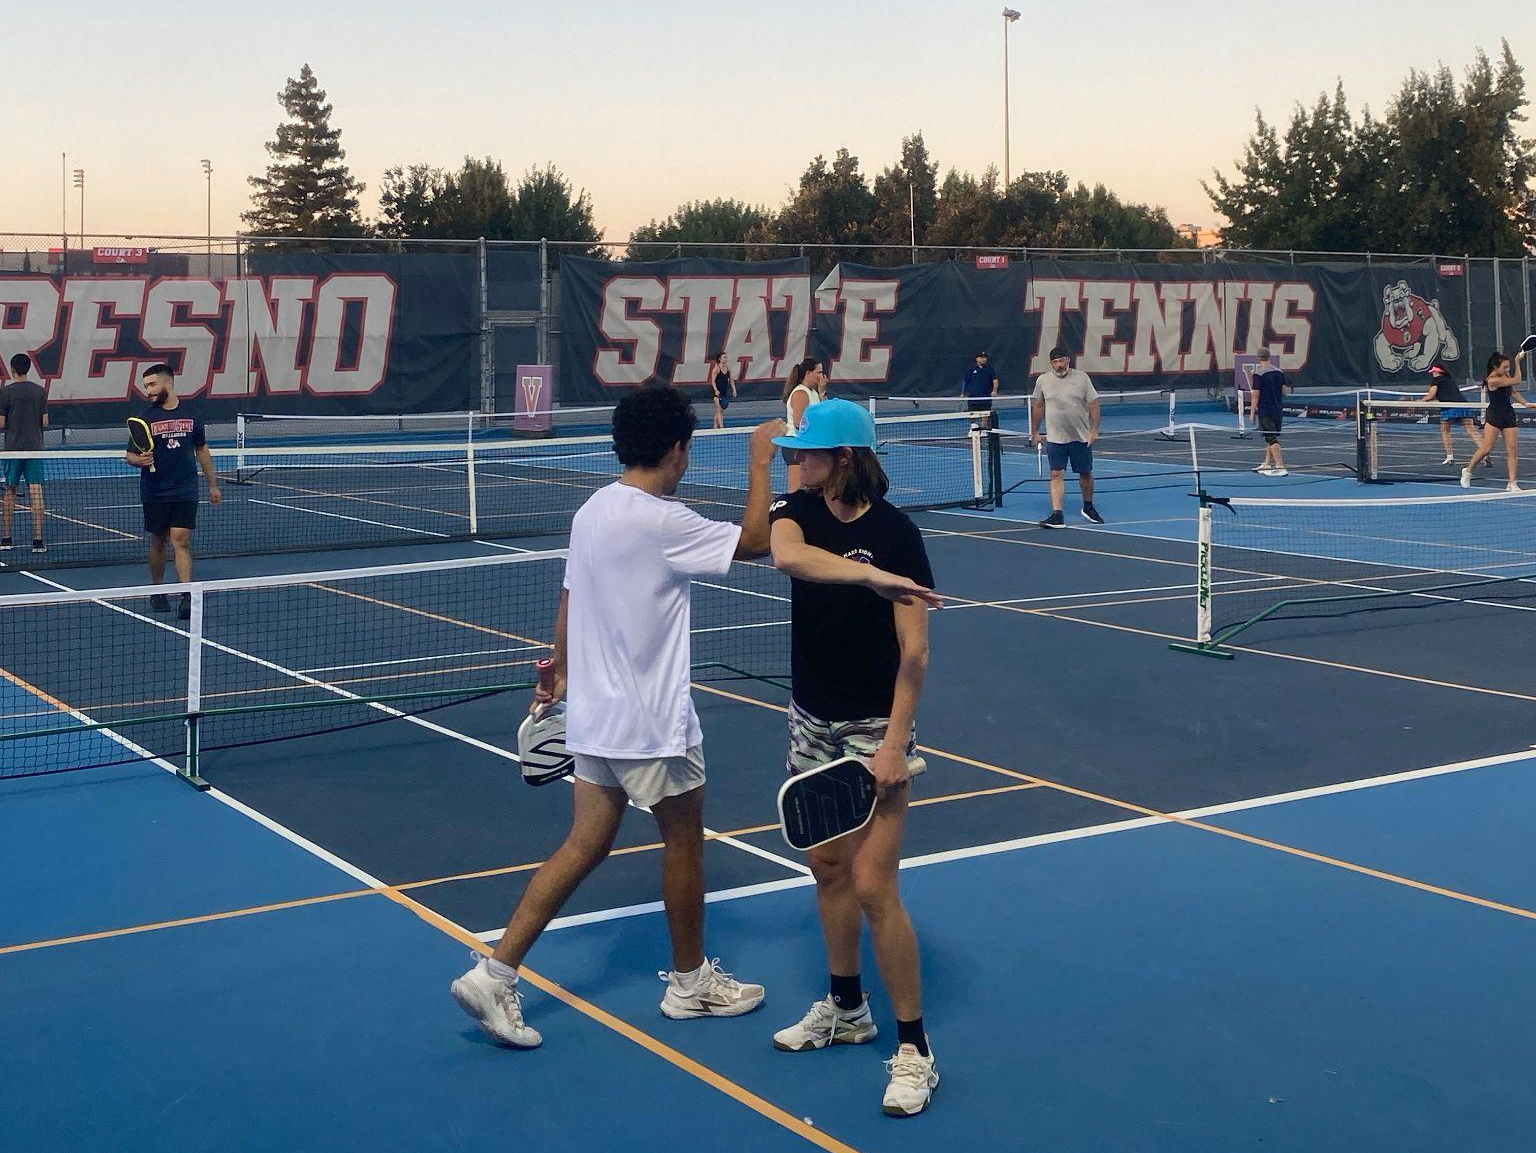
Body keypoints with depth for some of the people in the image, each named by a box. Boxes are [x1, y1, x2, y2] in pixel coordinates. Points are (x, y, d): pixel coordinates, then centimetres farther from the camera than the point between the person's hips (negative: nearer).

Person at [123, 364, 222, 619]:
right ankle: (157, 591, 26)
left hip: (185, 492, 0)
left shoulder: (190, 413, 5)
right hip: (155, 494, 0)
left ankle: (187, 598, -16)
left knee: (181, 541, -9)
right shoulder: (146, 417, -2)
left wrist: (212, 484, 17)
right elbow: (129, 455, 0)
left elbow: (201, 450, 16)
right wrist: (138, 460, -24)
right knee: (158, 543, 9)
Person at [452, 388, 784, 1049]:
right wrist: (760, 461, -4)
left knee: (585, 845, 11)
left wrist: (559, 671, 28)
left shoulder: (593, 511, 6)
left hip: (592, 714, 8)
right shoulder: (661, 521, -20)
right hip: (650, 723, -8)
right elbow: (756, 542, -15)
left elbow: (569, 600, 15)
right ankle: (691, 981, 27)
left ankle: (494, 975, 7)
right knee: (684, 838, 11)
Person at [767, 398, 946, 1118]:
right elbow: (786, 555, -27)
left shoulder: (895, 531, -15)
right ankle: (845, 1009, 33)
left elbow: (914, 652, -15)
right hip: (812, 722, 6)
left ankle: (914, 1049, 3)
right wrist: (870, 574, -39)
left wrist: (894, 743, -20)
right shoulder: (798, 511, -1)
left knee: (872, 885, -7)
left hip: (874, 726, -6)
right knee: (827, 866, 15)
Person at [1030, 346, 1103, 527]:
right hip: (1055, 438, 0)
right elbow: (1038, 407, 11)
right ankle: (1057, 516, -11)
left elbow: (1093, 405, -3)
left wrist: (1094, 430, -11)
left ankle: (1088, 508, 32)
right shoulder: (1042, 380, 1)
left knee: (1086, 473, 11)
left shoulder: (1082, 378, -3)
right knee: (1056, 475, -8)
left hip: (1082, 437, 0)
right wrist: (1034, 432, 11)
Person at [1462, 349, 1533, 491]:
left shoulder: (1505, 375, 5)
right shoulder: (1492, 380, -20)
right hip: (1493, 417, -7)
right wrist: (1517, 361, -13)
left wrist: (1526, 404, 7)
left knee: (1512, 449, -2)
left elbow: (1513, 392, 17)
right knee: (1487, 448, -10)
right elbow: (1516, 380, -18)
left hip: (1508, 416, 7)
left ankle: (1512, 484, -1)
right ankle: (1468, 471, 13)